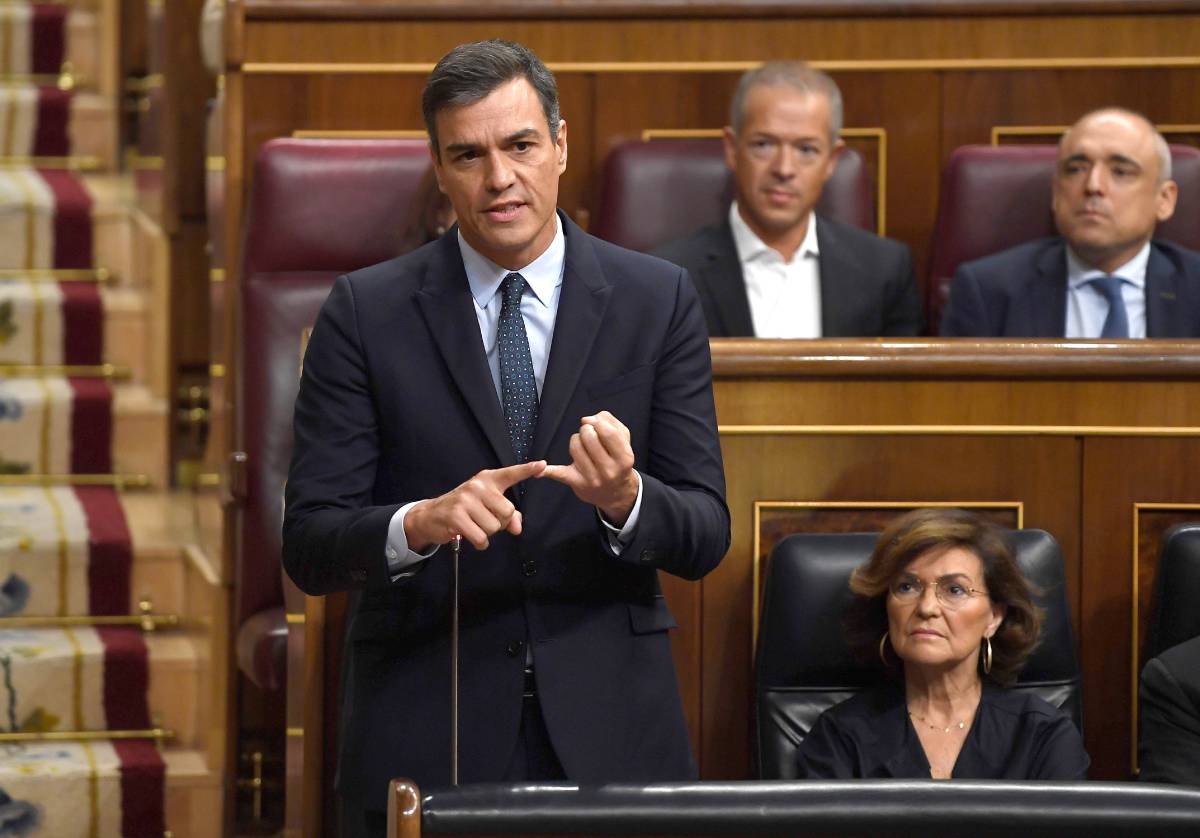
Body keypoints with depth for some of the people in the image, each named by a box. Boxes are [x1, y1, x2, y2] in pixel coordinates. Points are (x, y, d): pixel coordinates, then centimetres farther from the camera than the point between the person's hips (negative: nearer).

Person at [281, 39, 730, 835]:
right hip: (423, 738, -1)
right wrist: (420, 523, -24)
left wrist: (626, 499, -22)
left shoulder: (658, 300, 2)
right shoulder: (366, 312, 0)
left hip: (608, 734, 1)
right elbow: (310, 545, -5)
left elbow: (705, 536, 0)